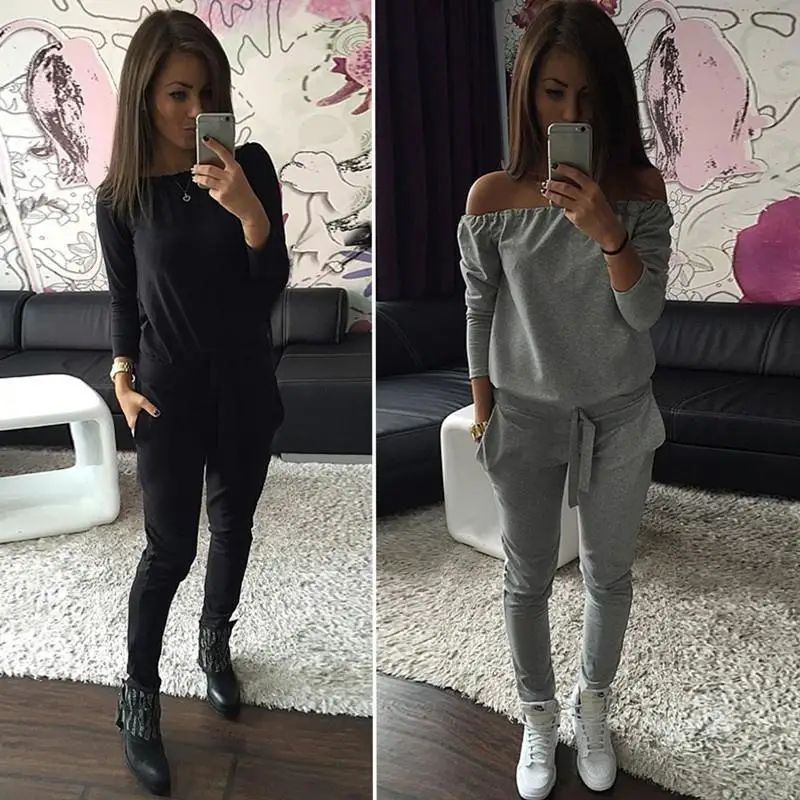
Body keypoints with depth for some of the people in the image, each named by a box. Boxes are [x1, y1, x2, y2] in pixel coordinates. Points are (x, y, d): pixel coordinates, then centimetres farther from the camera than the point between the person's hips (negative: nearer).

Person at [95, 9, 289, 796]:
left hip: (245, 384, 2)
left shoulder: (250, 165, -8)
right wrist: (122, 372, -8)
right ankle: (138, 700, 26)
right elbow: (123, 298, 4)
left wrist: (248, 210, -29)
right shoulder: (121, 194, -8)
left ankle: (215, 644, 44)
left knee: (232, 526, 17)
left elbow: (271, 286, -13)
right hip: (169, 393, -2)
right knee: (168, 549, 4)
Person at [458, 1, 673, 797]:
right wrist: (483, 410, 3)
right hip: (525, 417, 0)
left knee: (609, 573, 17)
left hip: (619, 415, 1)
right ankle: (538, 717, 39)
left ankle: (593, 708, 44)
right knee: (527, 579, 13)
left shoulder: (639, 188, -9)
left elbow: (645, 313, -15)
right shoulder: (492, 197, -10)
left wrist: (607, 232, -31)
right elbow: (479, 310, -1)